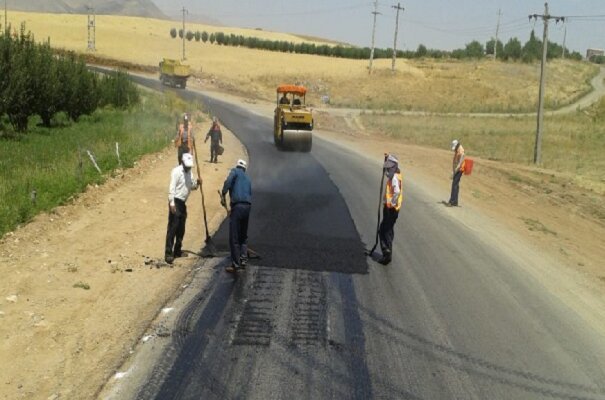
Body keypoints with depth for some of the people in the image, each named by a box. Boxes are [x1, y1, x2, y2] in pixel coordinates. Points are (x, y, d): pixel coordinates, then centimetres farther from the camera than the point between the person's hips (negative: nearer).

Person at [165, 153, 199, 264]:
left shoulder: (189, 172, 13)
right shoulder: (177, 171, -13)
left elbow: (191, 186, 21)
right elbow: (172, 188, -18)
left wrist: (196, 183, -1)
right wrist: (172, 203, -25)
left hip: (183, 203, 9)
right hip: (176, 202, -9)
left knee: (181, 228, 14)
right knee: (172, 228, -11)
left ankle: (177, 251, 25)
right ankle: (168, 253, -11)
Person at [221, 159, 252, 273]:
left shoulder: (235, 171, 8)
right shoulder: (248, 178, 26)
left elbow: (228, 181, -15)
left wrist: (223, 195, -16)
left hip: (237, 206, -7)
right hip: (247, 206, 7)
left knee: (234, 237, -3)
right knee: (244, 236, 20)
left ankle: (236, 264, -3)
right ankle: (243, 260, 18)